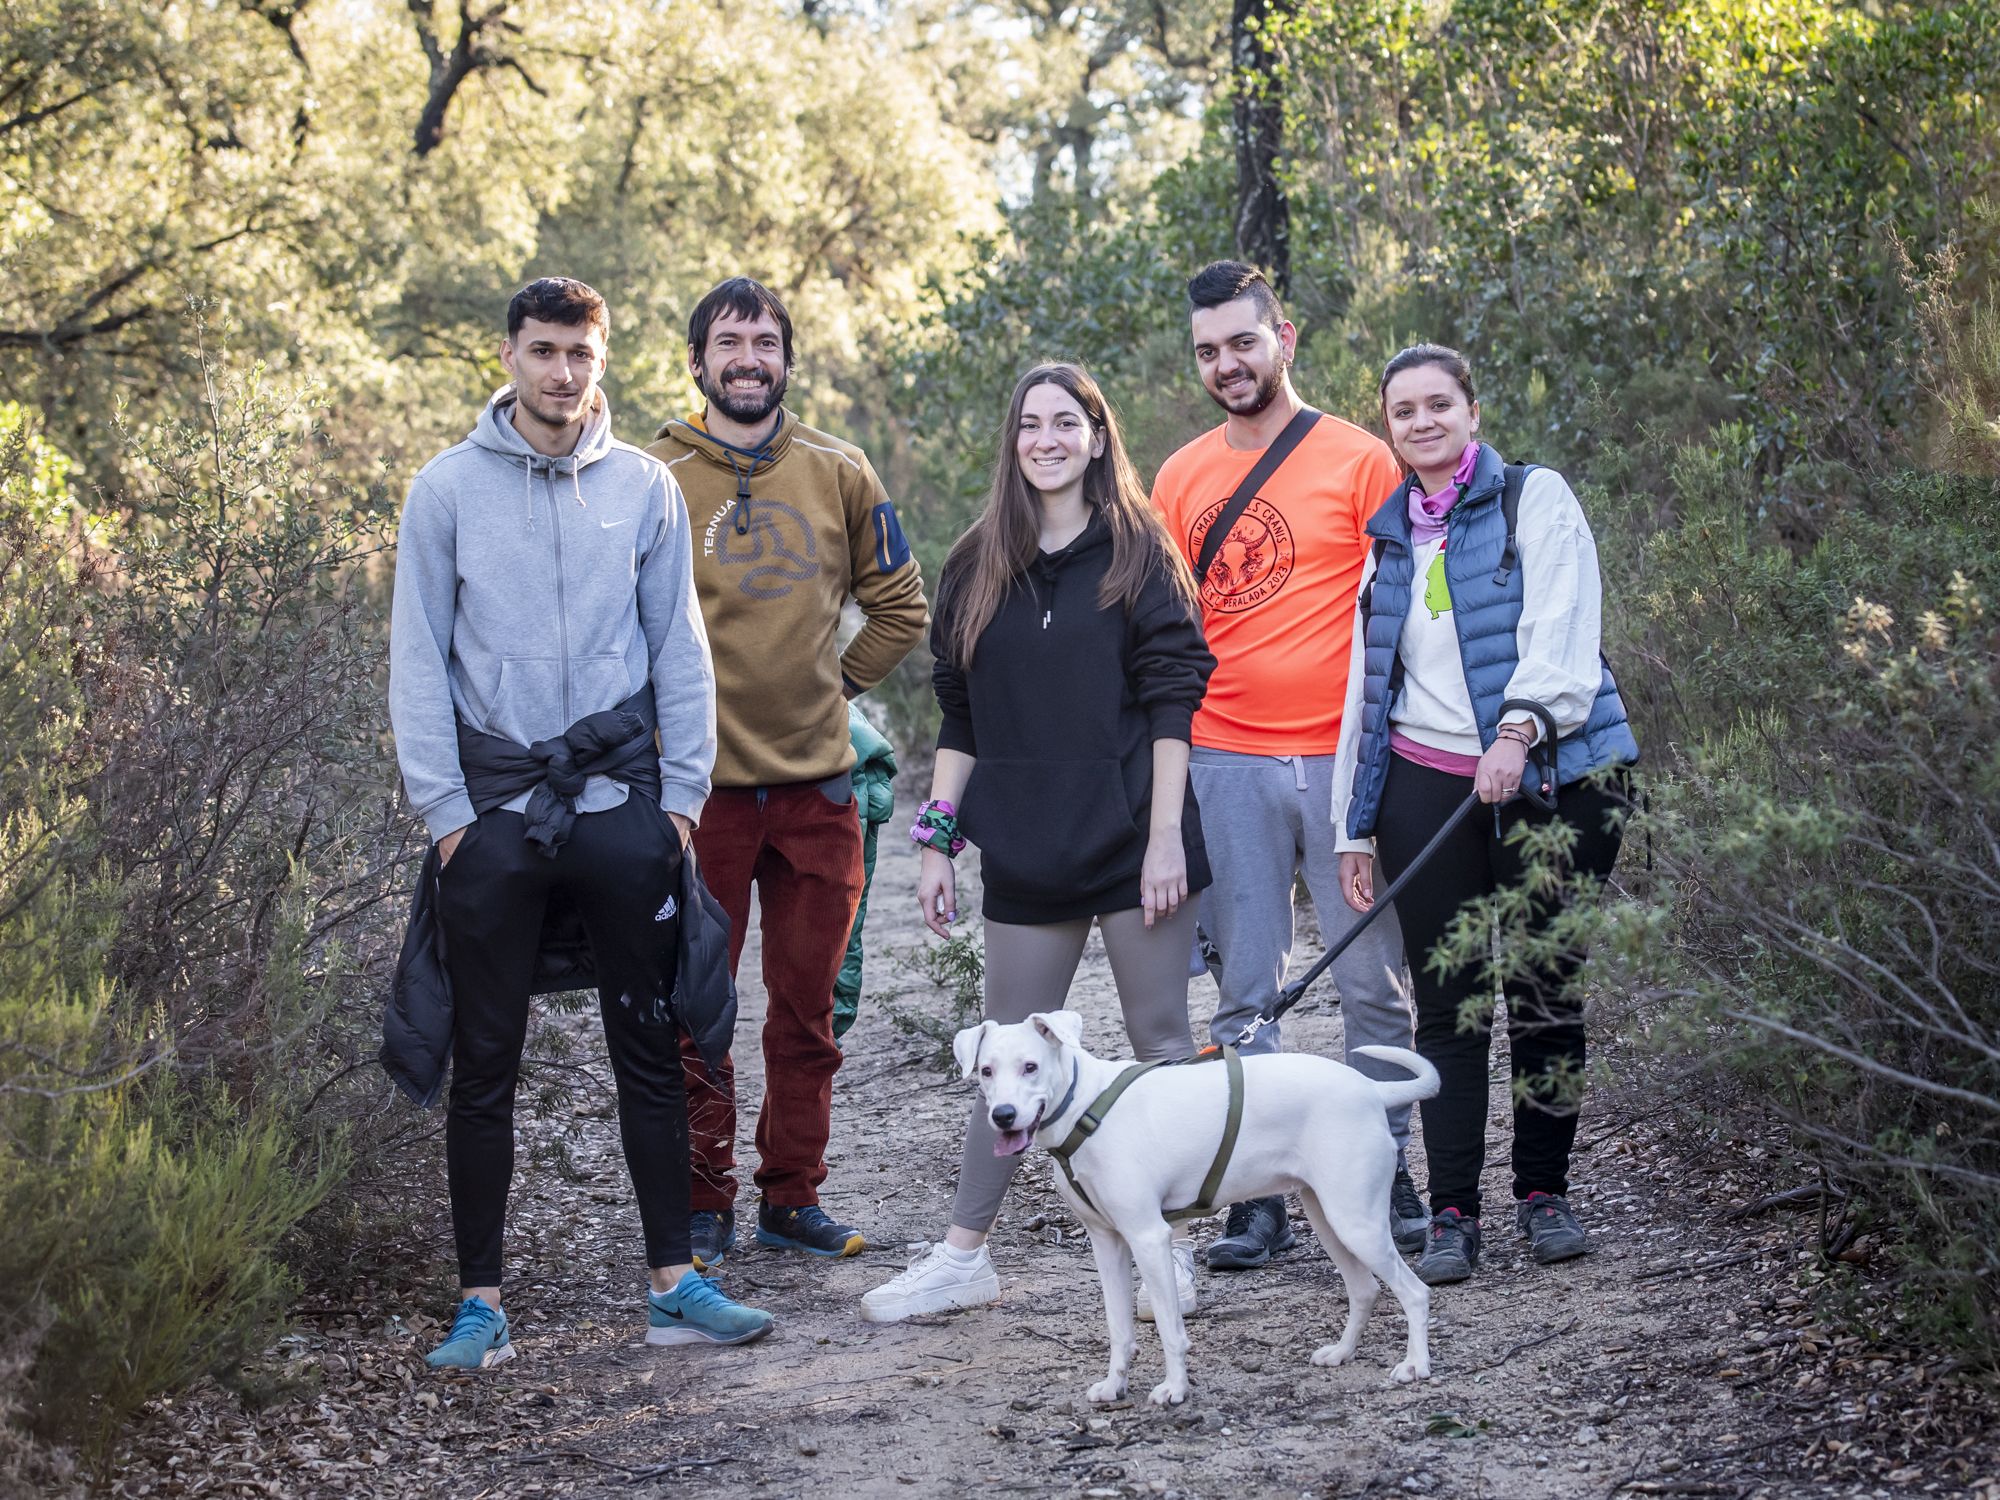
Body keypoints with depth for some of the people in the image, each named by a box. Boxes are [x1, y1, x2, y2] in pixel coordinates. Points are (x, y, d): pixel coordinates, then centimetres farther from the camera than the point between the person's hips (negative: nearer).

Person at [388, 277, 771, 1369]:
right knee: (484, 1062, 3)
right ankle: (480, 1300, 10)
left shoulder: (644, 487, 6)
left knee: (649, 1047, 5)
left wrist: (683, 789, 1)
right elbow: (417, 661, 1)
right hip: (495, 809, -1)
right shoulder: (448, 489, 1)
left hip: (621, 800, 1)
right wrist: (445, 809, -5)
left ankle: (673, 1282, 12)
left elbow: (678, 649, 9)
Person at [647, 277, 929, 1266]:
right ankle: (704, 1208, 11)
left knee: (807, 1007, 9)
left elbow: (899, 604, 15)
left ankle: (793, 1199, 19)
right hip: (701, 782, -3)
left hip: (816, 783, 3)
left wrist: (840, 684, 9)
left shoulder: (839, 474, 7)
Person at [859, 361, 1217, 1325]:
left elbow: (1171, 700, -5)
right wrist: (936, 842, 7)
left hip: (1132, 838, -3)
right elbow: (959, 718, 12)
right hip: (1025, 849, 3)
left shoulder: (1138, 551, -1)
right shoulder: (979, 566, 10)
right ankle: (963, 1254, 14)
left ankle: (1172, 1251, 12)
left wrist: (1166, 836, -12)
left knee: (1160, 1042, 4)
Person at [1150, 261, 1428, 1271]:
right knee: (1245, 991, 5)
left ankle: (1385, 1177, 14)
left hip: (1343, 758, -2)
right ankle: (1260, 1195, 11)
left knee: (1371, 980, 2)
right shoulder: (1180, 479, 10)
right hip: (1225, 763, 3)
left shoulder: (1358, 459, 0)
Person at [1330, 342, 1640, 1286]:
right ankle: (1452, 1214, 6)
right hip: (1427, 785, 4)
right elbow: (1367, 684, 18)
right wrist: (1354, 827, 15)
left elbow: (1560, 630, -11)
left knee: (1547, 995, 3)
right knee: (1444, 1007, 1)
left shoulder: (1535, 501, 1)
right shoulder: (1390, 537, 16)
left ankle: (1543, 1191, 18)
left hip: (1547, 778, -3)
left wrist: (1518, 727, -26)